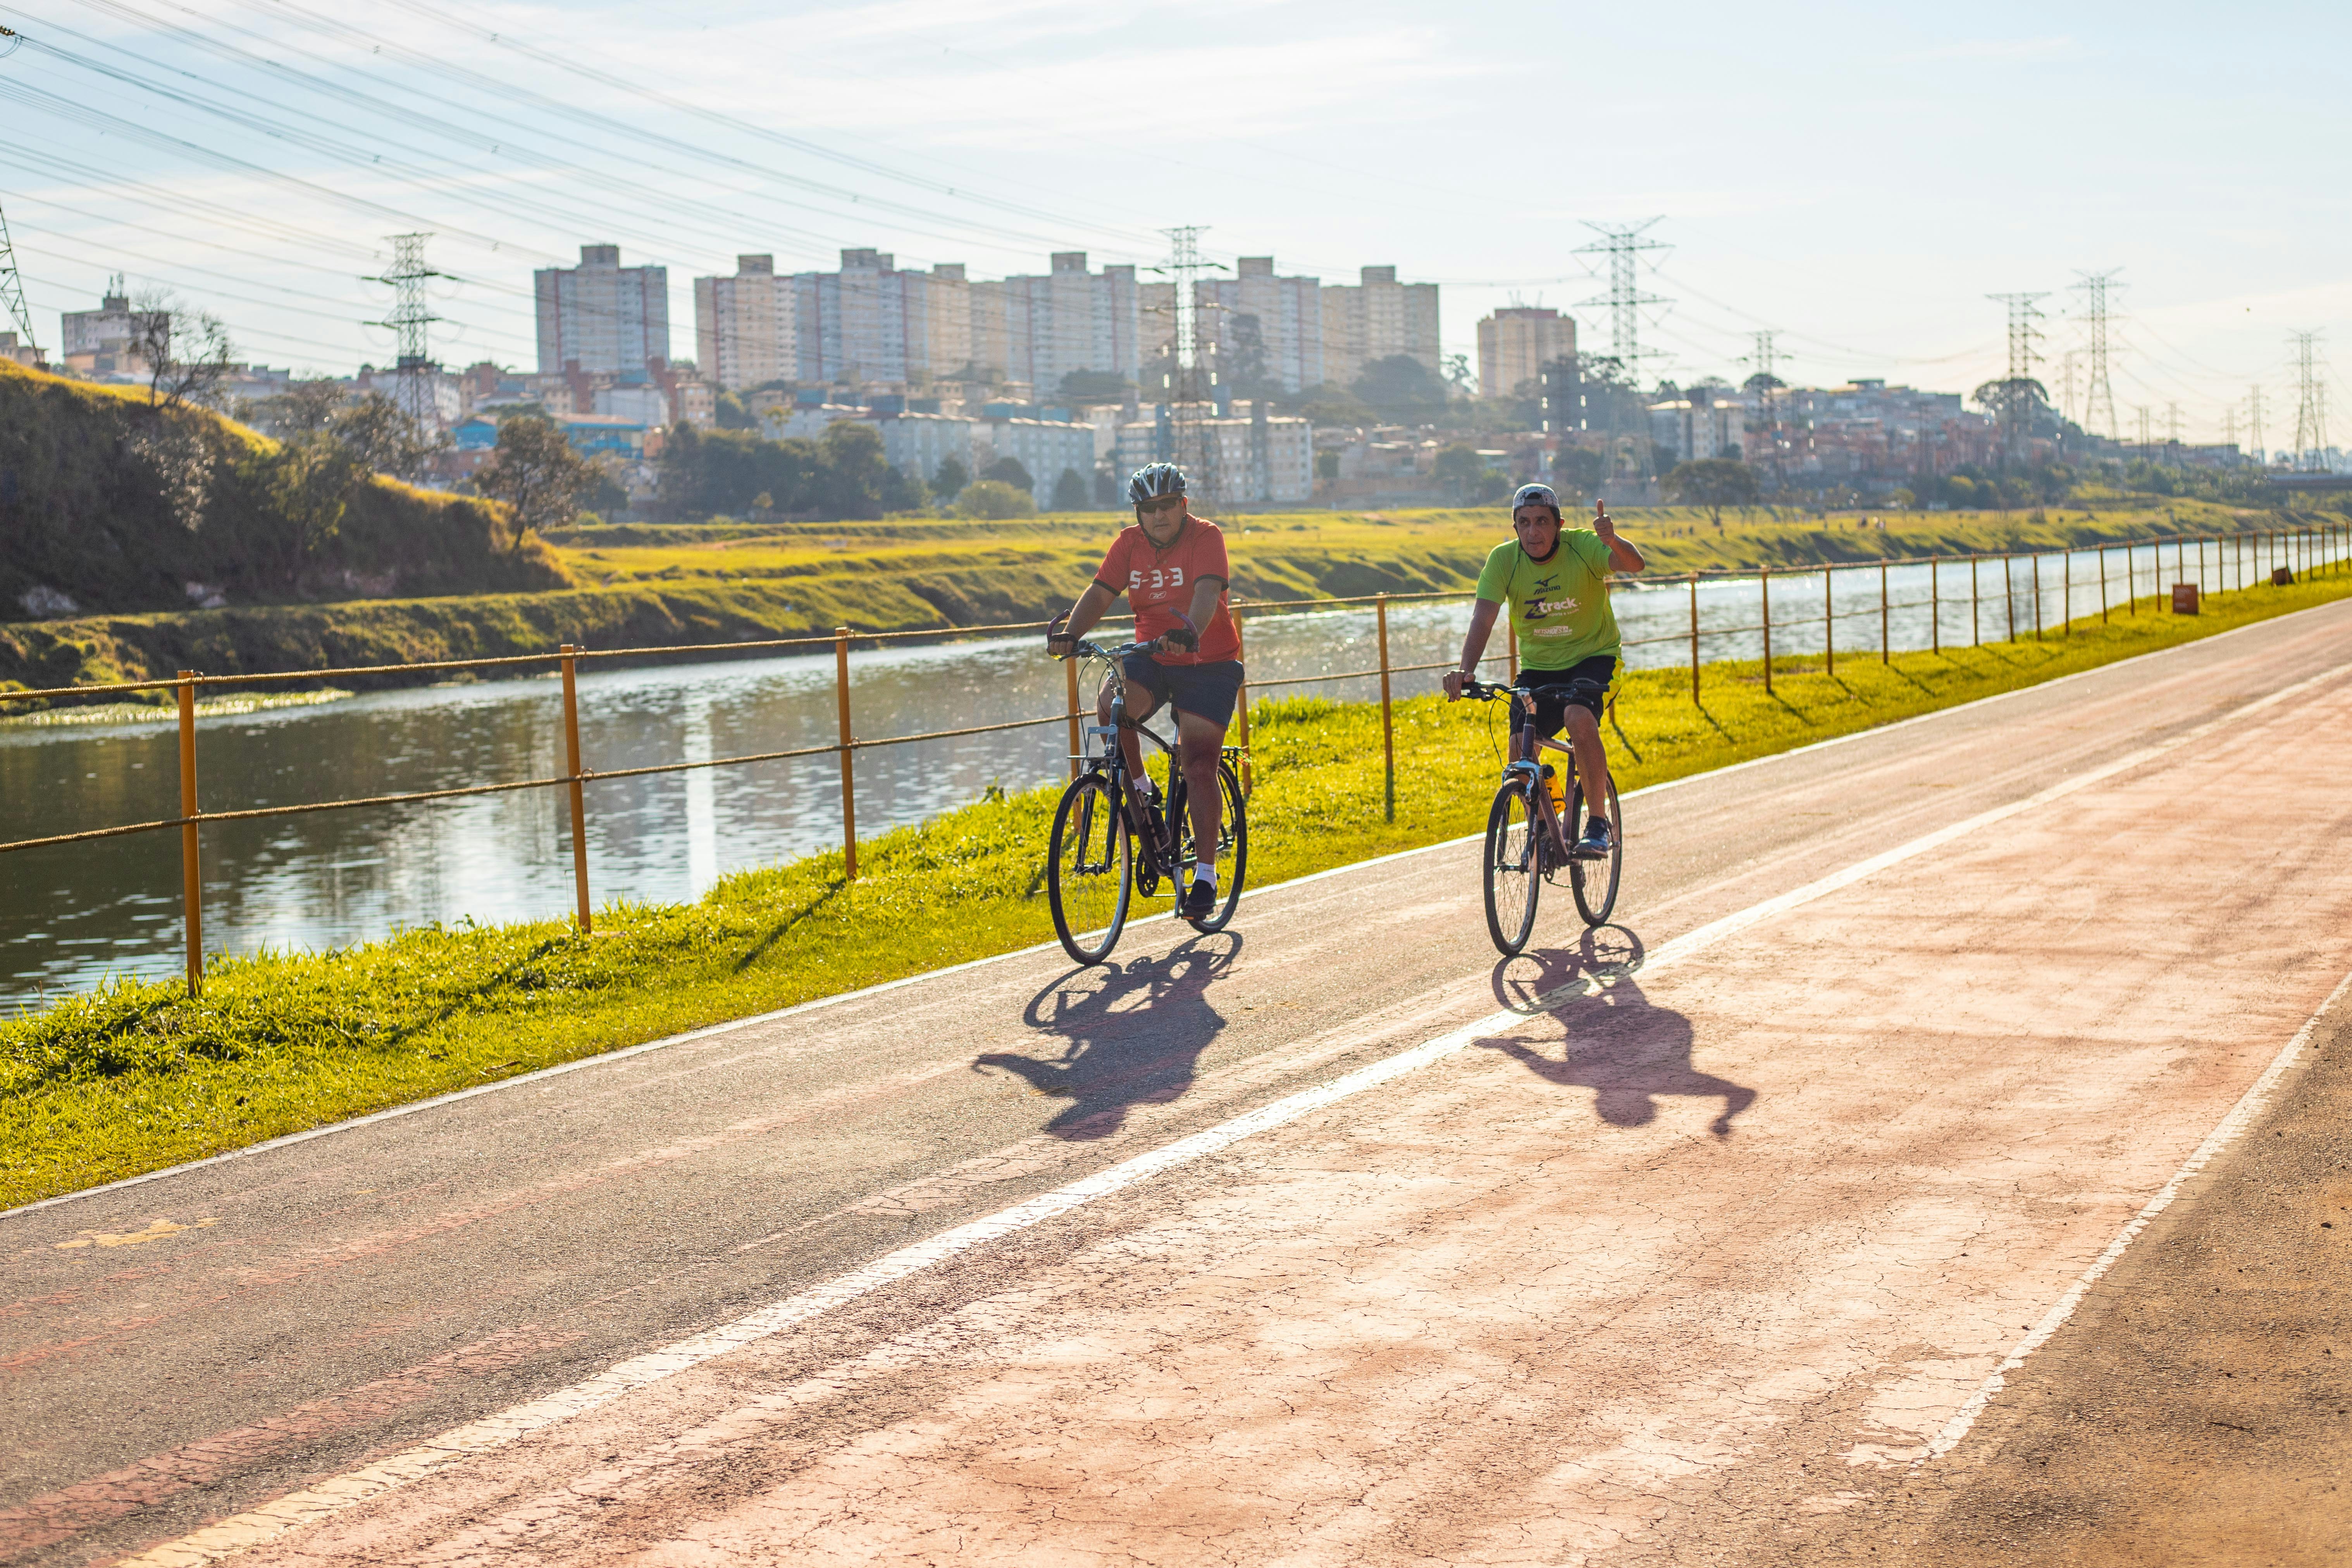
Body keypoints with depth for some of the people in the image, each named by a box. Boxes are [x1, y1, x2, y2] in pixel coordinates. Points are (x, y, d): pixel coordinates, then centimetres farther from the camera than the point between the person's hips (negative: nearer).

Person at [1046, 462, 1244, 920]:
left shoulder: (1205, 538, -15)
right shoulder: (1129, 544, -1)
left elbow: (1207, 591, -31)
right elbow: (1100, 592, -10)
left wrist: (1191, 633, -52)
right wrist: (1070, 633, -30)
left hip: (1208, 663, -4)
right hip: (1150, 658, 4)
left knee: (1198, 765, -11)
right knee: (1109, 709, -26)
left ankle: (1205, 875, -5)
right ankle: (1141, 798, -3)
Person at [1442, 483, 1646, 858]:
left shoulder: (1582, 546, -19)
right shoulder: (1503, 559, -15)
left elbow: (1635, 564, -36)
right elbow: (1483, 620, -23)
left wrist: (1613, 541, -60)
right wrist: (1465, 671, -40)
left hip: (1593, 655, -3)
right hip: (1537, 665, 3)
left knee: (1578, 718, -32)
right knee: (1520, 749, -14)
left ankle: (1598, 822, -16)